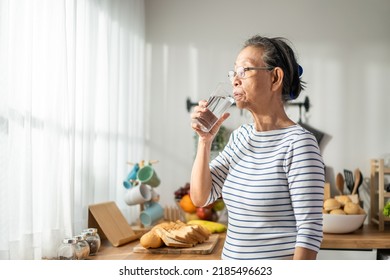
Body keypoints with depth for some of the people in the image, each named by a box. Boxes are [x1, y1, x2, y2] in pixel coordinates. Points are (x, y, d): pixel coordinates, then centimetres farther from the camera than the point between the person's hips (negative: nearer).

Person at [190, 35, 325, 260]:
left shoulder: (299, 143, -17)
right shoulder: (241, 137, 4)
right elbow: (200, 197, 3)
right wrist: (205, 140, -6)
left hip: (279, 258, -7)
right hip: (231, 257, 7)